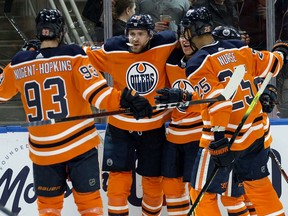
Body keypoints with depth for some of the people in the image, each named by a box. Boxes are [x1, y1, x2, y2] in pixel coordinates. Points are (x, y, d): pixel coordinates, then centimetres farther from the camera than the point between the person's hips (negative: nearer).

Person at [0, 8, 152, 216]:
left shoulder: (19, 64, -1)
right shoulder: (72, 57, -10)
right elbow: (95, 90, -21)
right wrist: (124, 99, -25)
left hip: (43, 151, 2)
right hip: (80, 144, -2)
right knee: (89, 199, 6)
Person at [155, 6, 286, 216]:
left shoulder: (198, 63, -11)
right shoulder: (239, 49, 5)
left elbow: (217, 101, -21)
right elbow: (270, 64, 17)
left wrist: (219, 141, -23)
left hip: (224, 136, -6)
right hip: (254, 130, 6)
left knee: (202, 194, 4)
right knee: (259, 183, 20)